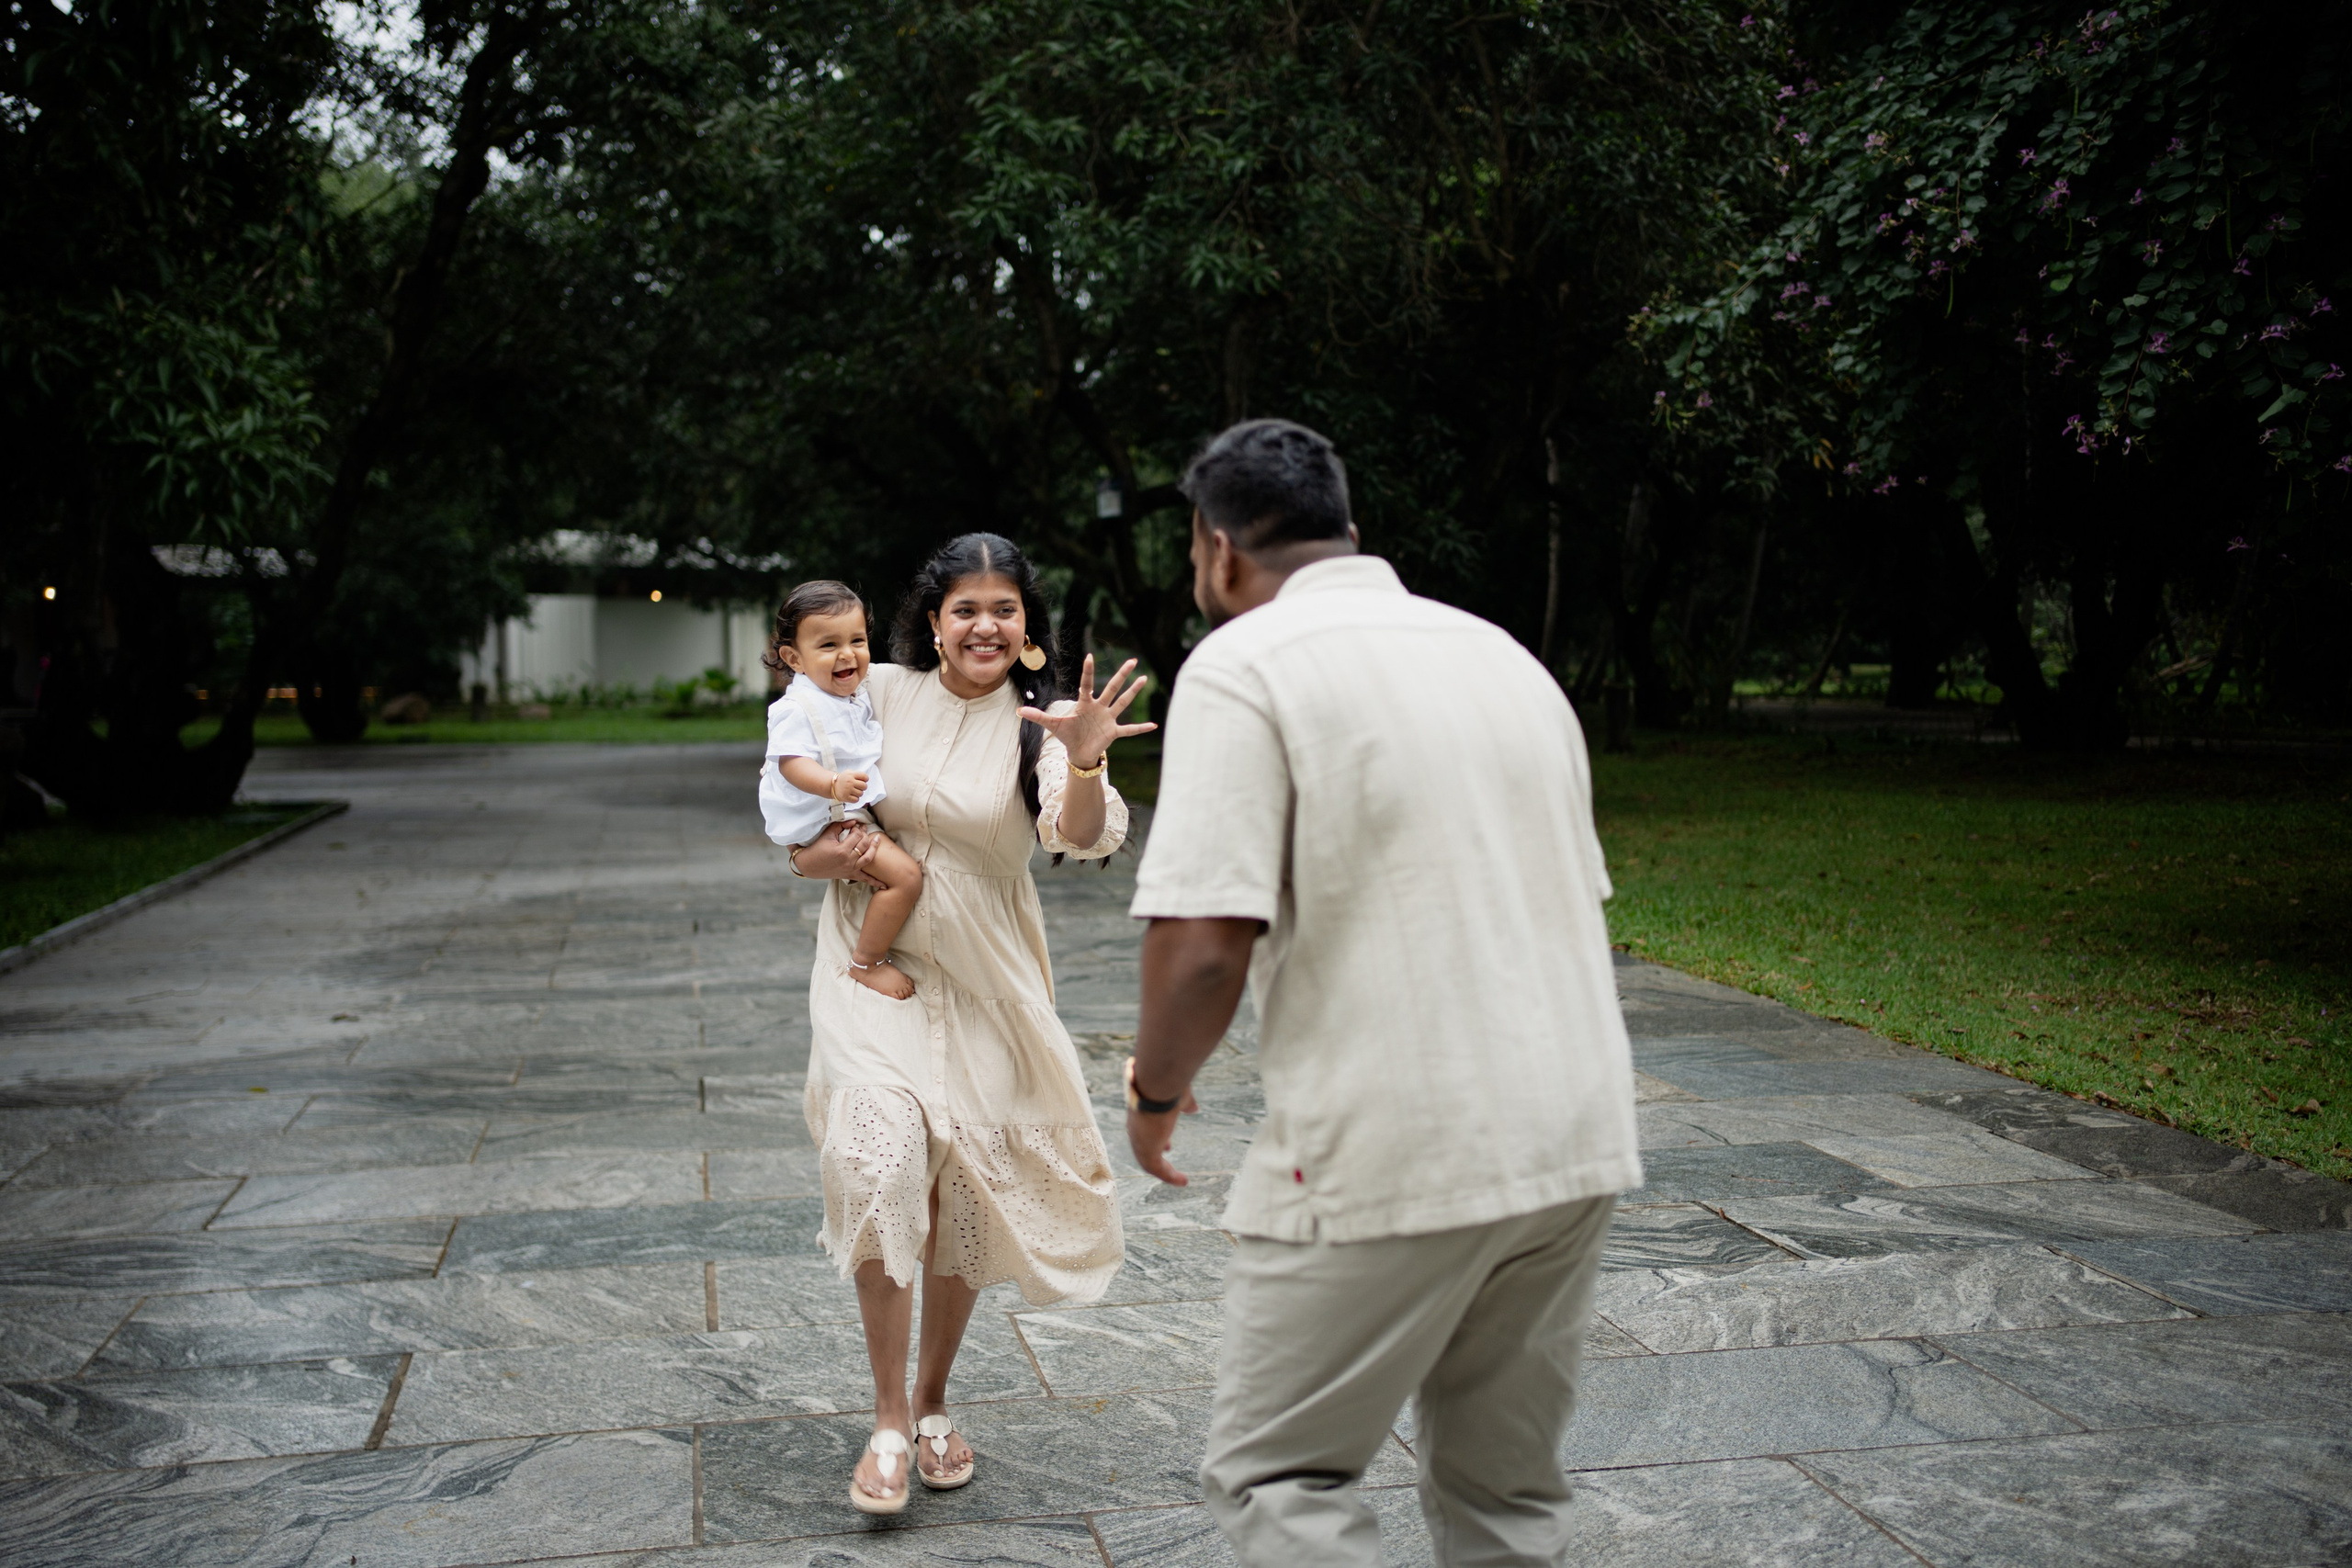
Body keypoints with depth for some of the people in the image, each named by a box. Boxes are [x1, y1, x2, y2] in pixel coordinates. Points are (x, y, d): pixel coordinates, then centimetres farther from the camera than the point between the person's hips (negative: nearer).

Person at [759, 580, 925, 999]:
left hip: (863, 807, 10)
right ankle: (867, 962, -7)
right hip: (829, 820, -10)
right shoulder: (797, 709, -20)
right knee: (905, 874, -21)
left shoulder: (859, 695, 9)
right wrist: (834, 785, -46)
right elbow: (791, 761, -31)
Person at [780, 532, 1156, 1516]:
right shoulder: (879, 695, -2)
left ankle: (932, 1401, 29)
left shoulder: (1038, 725, -4)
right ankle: (888, 1422, -7)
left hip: (985, 981, 1)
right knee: (881, 1158, -21)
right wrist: (826, 857, -13)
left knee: (968, 1187, 6)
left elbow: (1085, 838, -23)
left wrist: (1086, 764, -43)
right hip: (874, 965, -1)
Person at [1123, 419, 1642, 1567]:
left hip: (1387, 1163, -7)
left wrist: (1156, 1090, 1)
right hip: (1577, 1140, 7)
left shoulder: (1244, 666, -8)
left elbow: (1205, 942, -17)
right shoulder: (1503, 652, 15)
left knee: (1277, 1475, 7)